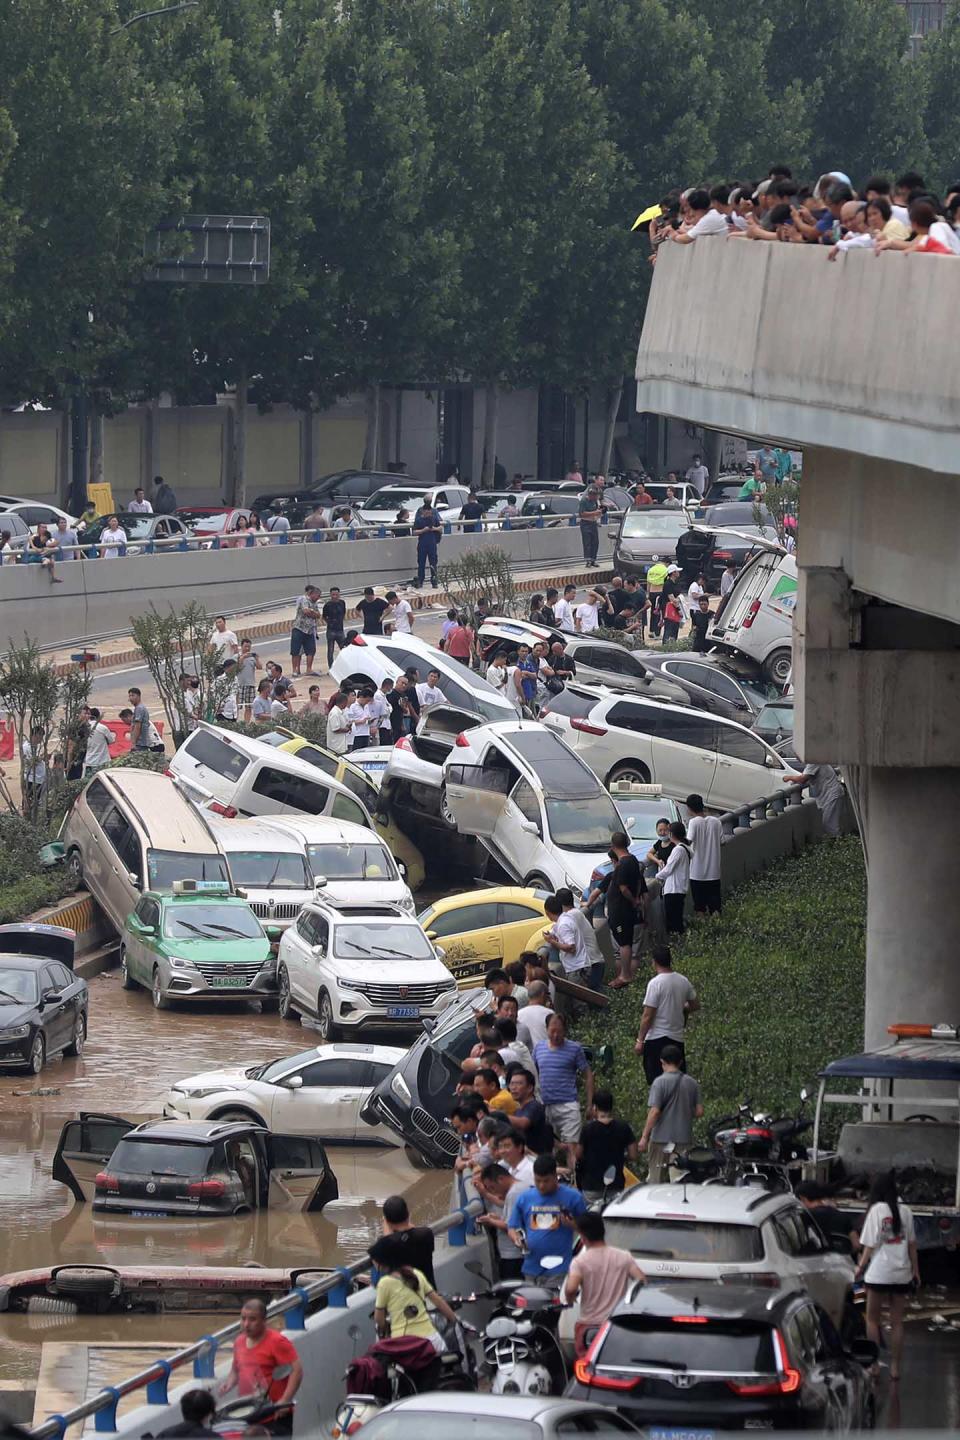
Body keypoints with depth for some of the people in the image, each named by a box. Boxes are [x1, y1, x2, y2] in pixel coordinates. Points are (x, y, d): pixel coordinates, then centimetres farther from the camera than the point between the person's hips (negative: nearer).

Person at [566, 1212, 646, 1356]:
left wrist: (569, 1300, -2)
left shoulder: (580, 1261, -11)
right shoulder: (624, 1257, -2)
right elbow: (642, 1281, -10)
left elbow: (571, 1289, -25)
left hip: (589, 1326, -3)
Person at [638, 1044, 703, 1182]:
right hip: (684, 1138, 5)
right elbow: (699, 1111, 6)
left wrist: (644, 1137, -12)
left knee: (655, 1179, 2)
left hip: (661, 1139, -5)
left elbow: (654, 1112, -16)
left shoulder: (660, 1082, -11)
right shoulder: (692, 1083, 5)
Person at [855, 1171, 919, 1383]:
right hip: (901, 1273, 3)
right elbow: (912, 1244, 8)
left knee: (872, 1319, 10)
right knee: (897, 1322, 9)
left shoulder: (877, 1210, -7)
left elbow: (870, 1245, -6)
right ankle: (895, 1367, 11)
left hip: (879, 1272, -3)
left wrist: (860, 1268, 7)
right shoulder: (905, 1211, 2)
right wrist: (916, 1270, 18)